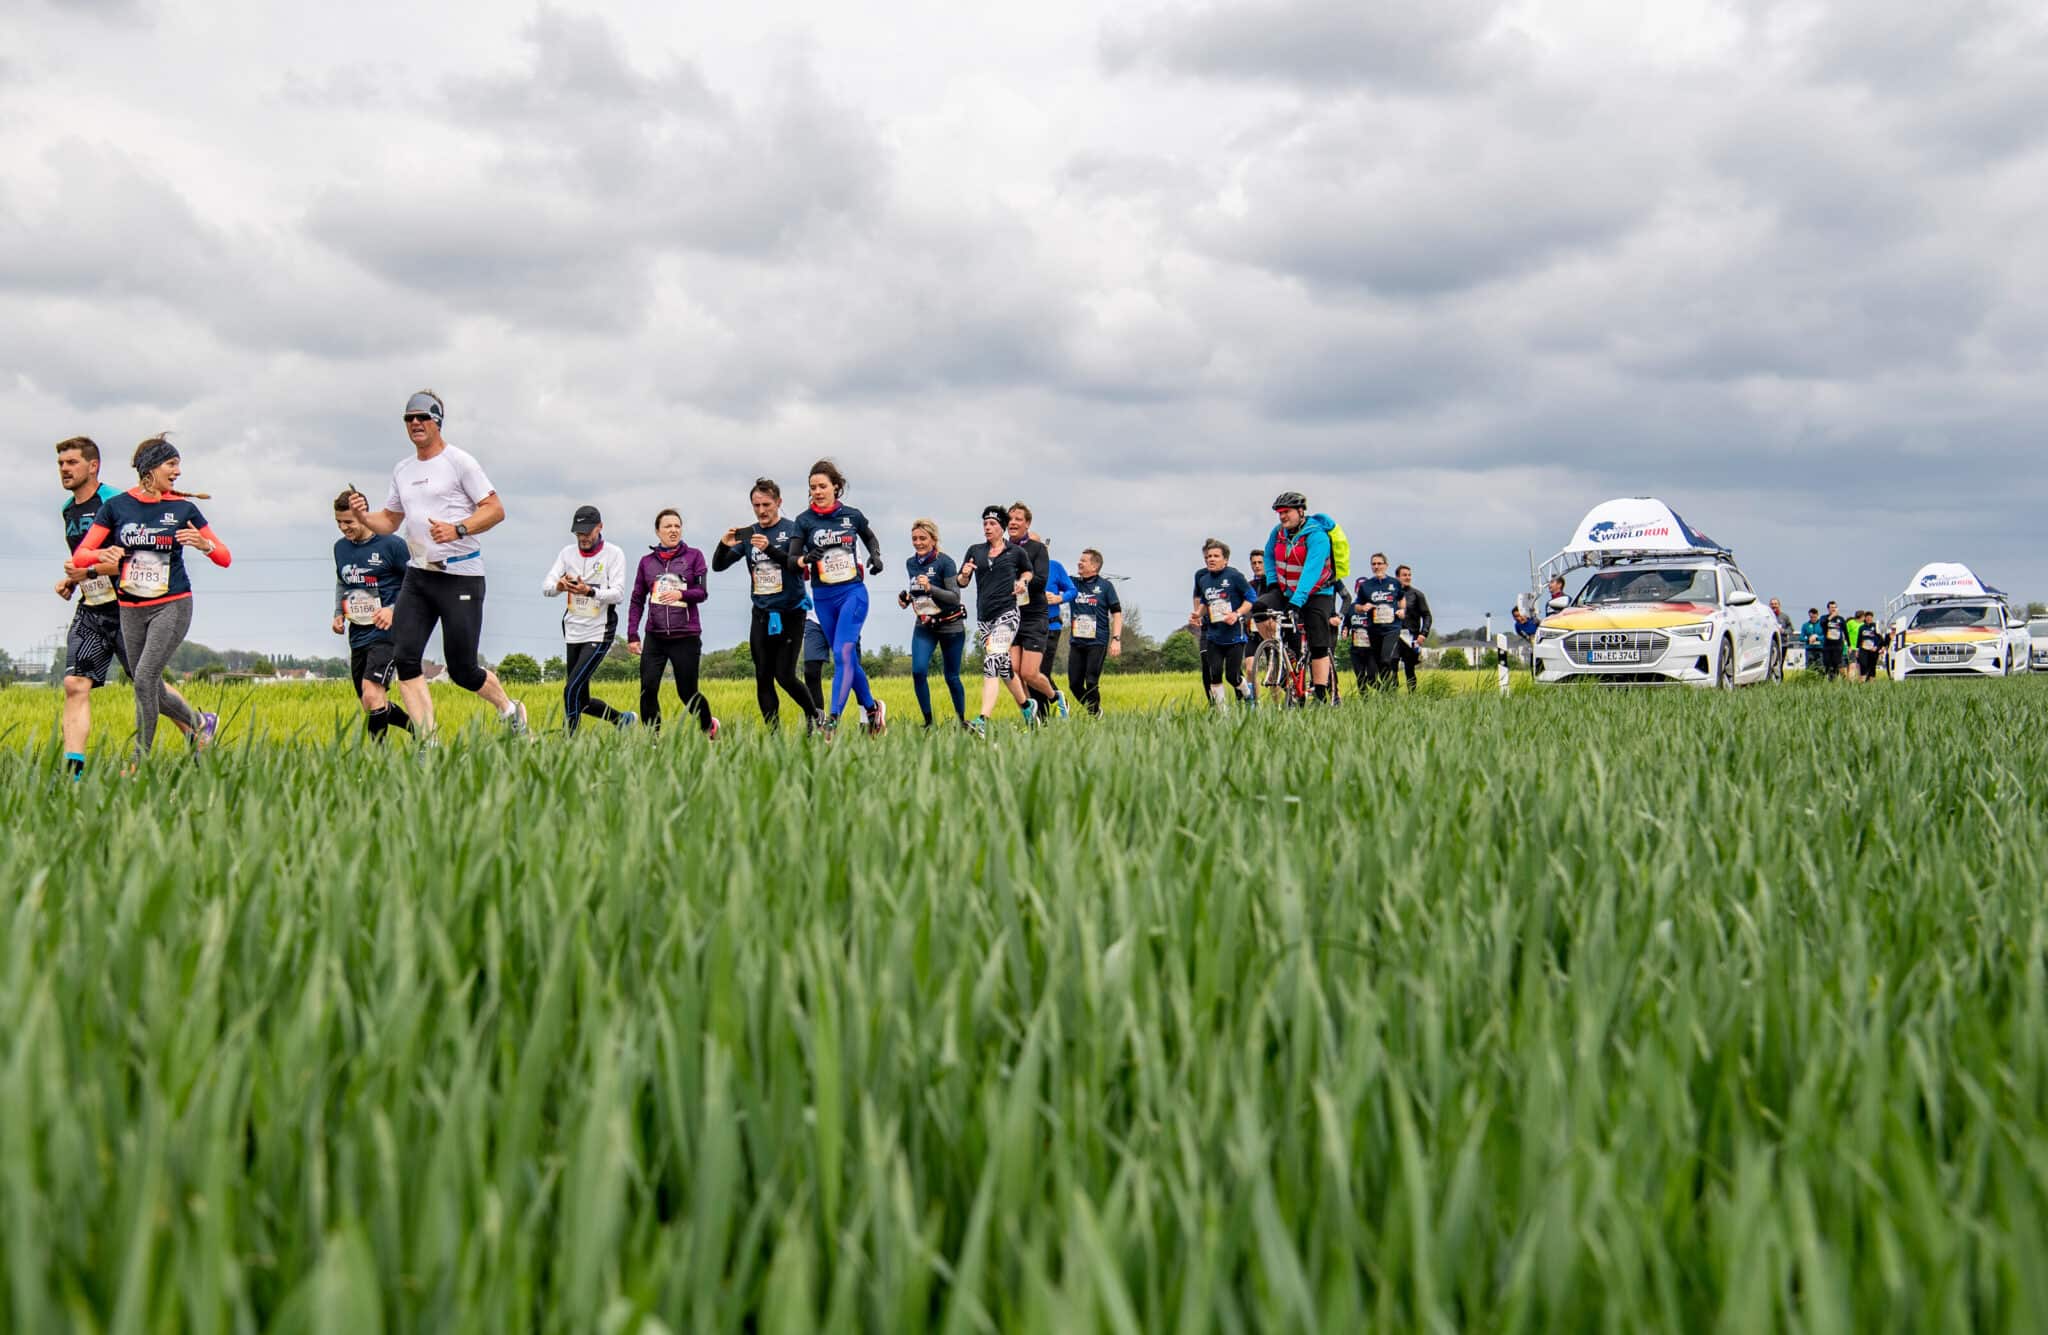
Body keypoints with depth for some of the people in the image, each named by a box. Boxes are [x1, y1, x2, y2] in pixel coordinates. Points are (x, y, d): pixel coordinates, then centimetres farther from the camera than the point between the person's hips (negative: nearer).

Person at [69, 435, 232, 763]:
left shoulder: (183, 508, 0)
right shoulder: (115, 506, 1)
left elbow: (225, 559, 2)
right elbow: (79, 556, -1)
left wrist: (204, 544, -20)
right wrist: (104, 554, -23)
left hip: (172, 606, -3)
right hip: (130, 610, 3)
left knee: (145, 678, -16)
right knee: (152, 691, 8)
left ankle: (140, 763, -7)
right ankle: (200, 724, 35)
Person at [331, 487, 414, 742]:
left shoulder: (391, 544, -7)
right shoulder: (340, 547, 13)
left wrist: (395, 609, -16)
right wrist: (338, 613, 13)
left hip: (385, 632, -7)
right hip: (357, 635, 7)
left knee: (372, 692, -24)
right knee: (371, 706, 8)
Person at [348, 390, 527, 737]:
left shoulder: (459, 461, -3)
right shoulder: (402, 470, 16)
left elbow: (496, 510, -7)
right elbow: (390, 521, 24)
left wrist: (458, 530, -22)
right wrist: (365, 517, 3)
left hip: (460, 576, -6)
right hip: (418, 575, 6)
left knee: (462, 670, -3)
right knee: (404, 659, -10)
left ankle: (510, 711, 25)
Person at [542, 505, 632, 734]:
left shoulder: (613, 554, -5)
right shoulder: (567, 553, 7)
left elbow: (618, 592, -14)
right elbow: (545, 586, -1)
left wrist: (591, 592, -34)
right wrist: (558, 587, -26)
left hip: (599, 634, -6)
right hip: (573, 634, 6)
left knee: (572, 690, -19)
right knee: (582, 701, 11)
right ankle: (622, 718, 34)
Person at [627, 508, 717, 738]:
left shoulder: (694, 556, 2)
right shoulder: (647, 561, 9)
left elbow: (702, 592, -4)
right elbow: (637, 600, 11)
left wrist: (681, 594, -24)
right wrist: (632, 635, 4)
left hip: (686, 637, -2)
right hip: (655, 637, 2)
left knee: (687, 693, 4)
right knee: (647, 689, -11)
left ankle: (709, 727, 31)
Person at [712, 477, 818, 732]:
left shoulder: (793, 530, -5)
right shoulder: (747, 534, 8)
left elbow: (797, 565, -20)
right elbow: (718, 566, 6)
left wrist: (770, 548, -36)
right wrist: (724, 546, -16)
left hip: (790, 614, -4)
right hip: (761, 615, 4)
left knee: (785, 676, -8)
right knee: (763, 680, 2)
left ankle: (813, 715, 17)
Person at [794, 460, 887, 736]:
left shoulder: (852, 515, 1)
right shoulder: (804, 520, -1)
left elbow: (871, 538, 22)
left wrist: (875, 556, 2)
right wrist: (807, 558, -25)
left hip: (853, 592, -2)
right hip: (823, 598, 2)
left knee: (843, 654, -16)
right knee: (848, 659, 10)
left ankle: (832, 721, -22)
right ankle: (872, 708, 30)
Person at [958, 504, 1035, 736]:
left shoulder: (1016, 552, 3)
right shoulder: (975, 551, 10)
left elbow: (1028, 571, 22)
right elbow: (961, 583, 11)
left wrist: (1023, 581, 1)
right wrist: (964, 574, -11)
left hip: (1007, 614, -5)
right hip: (984, 617, 5)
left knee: (992, 662, -21)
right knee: (1004, 667, 15)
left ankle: (982, 721, -31)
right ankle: (1026, 705, 39)